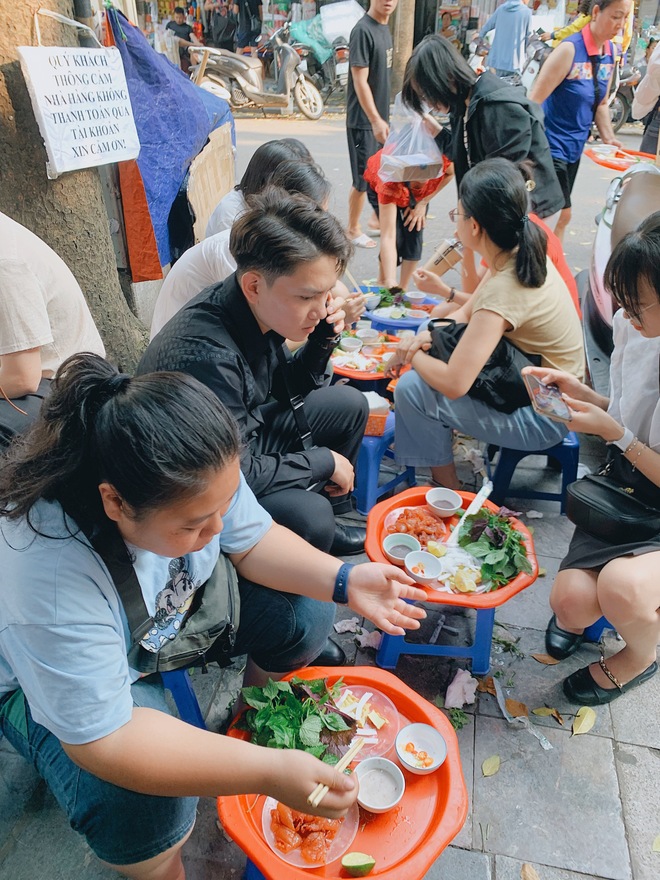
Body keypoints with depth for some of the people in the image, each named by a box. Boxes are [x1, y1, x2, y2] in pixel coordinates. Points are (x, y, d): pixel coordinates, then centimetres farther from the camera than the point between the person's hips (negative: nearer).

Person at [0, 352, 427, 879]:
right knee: (141, 806, -30)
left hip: (175, 607, 6)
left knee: (305, 613, -8)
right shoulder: (49, 575, -41)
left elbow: (253, 541, -9)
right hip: (48, 681, -5)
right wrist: (269, 773, -41)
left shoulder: (194, 479, -25)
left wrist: (343, 580, -25)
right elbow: (103, 739, -37)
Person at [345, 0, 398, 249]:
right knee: (363, 179, -1)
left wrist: (383, 118, 18)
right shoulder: (363, 30, -16)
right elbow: (360, 81, -20)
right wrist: (375, 120, -24)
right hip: (363, 120, -8)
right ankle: (352, 229, 13)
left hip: (381, 116, 8)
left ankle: (380, 219, 30)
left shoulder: (385, 28, 11)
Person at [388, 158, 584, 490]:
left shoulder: (504, 292, -31)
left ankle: (448, 490, 1)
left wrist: (411, 356, -15)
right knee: (425, 362, 11)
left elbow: (453, 383, -35)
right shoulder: (525, 255, -4)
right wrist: (424, 337, -9)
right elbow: (467, 312, 9)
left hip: (543, 417, -9)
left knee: (411, 388, -17)